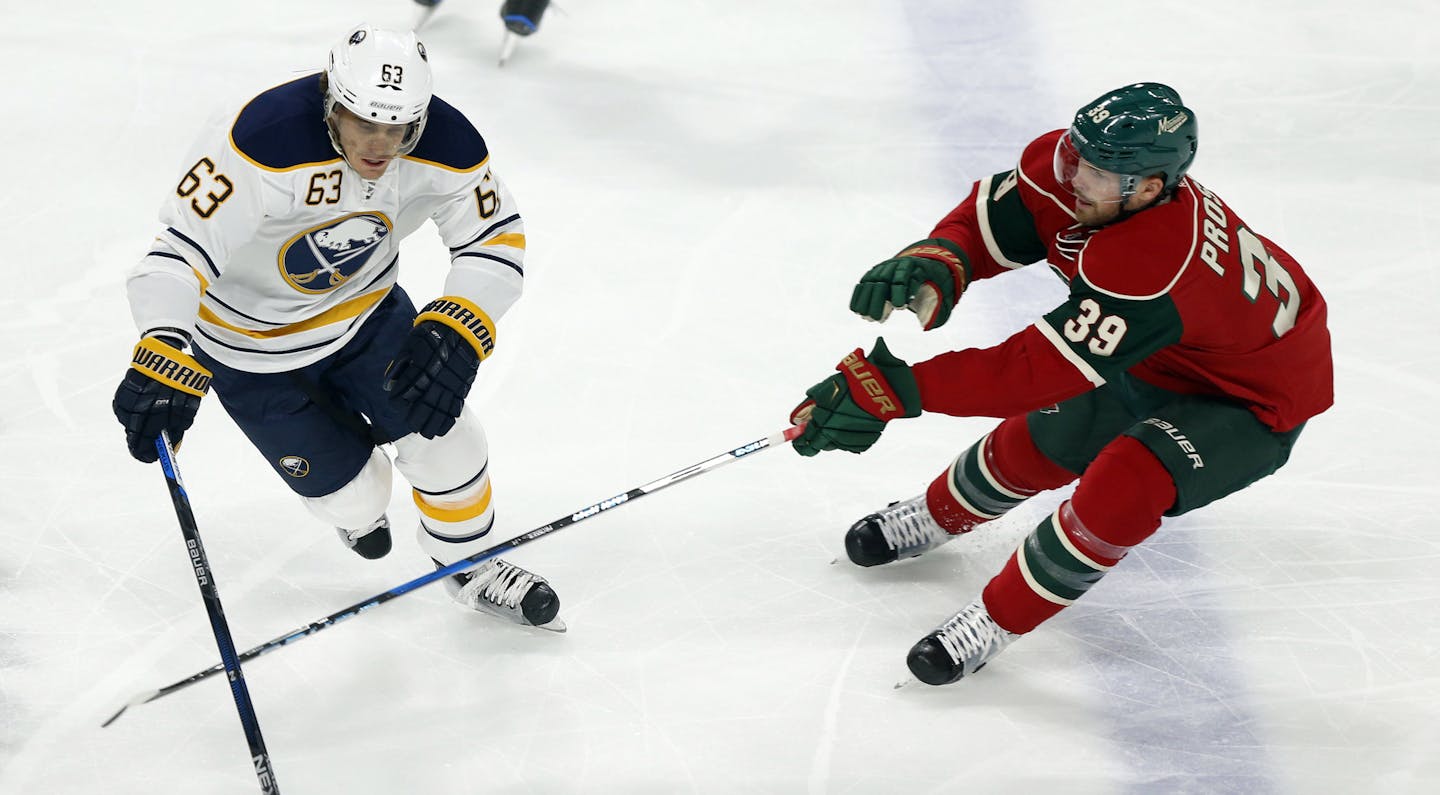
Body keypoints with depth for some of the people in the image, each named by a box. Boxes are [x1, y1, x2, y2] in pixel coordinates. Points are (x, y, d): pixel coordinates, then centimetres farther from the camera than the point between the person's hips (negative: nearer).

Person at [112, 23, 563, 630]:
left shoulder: (443, 144, -24)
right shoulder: (264, 143, -40)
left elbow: (496, 239, -15)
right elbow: (182, 248, -41)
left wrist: (456, 332, -33)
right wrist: (163, 360, -55)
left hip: (365, 306, 4)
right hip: (253, 343, -4)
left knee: (441, 437, -1)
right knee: (351, 496, 1)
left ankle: (468, 566, 30)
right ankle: (357, 509, 42)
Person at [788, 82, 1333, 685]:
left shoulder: (1155, 264, -44)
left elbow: (1041, 369, -44)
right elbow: (985, 221, -13)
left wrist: (894, 390, -45)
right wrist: (931, 266, -37)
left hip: (1255, 399, -8)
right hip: (1160, 357, 8)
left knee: (1127, 481, -29)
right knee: (1033, 441, 15)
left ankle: (997, 619, -11)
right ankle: (938, 517, 46)